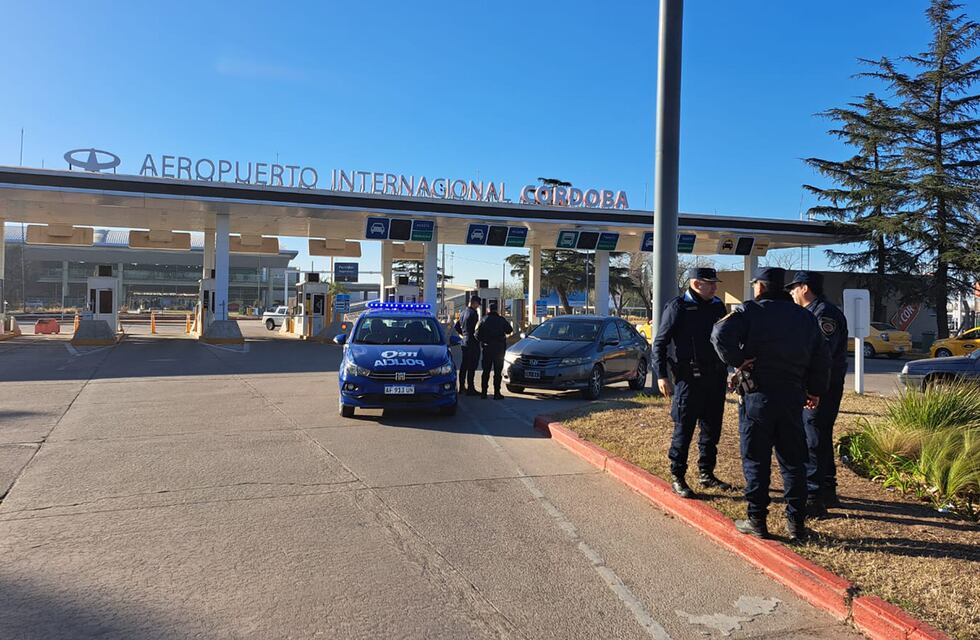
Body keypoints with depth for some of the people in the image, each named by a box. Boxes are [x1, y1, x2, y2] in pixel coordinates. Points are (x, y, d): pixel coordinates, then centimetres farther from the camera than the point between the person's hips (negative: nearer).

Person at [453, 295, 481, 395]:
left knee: (463, 366, 13)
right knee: (471, 367, -5)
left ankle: (462, 387, 19)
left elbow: (456, 327, 20)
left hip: (465, 342, 9)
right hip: (472, 343, -9)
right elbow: (476, 328, -19)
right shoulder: (473, 313, -15)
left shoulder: (463, 313, 12)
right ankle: (470, 389, -3)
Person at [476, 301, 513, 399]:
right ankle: (496, 393, -1)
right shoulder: (501, 320, -2)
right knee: (498, 372, 2)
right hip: (499, 348, -2)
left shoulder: (483, 320, 1)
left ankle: (483, 392, 8)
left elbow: (477, 334, -4)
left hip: (487, 348, 2)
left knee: (486, 371, 9)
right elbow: (509, 330, 7)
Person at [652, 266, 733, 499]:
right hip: (689, 378, -6)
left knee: (712, 428, 12)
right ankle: (677, 477, 9)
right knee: (684, 429, -2)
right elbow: (659, 344, -7)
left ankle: (706, 474, 26)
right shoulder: (677, 307, -7)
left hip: (716, 377, 6)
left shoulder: (717, 307, 11)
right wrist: (661, 376, -13)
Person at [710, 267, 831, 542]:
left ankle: (757, 521, 9)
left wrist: (736, 360, -13)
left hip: (757, 396, -4)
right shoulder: (805, 317, 12)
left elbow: (721, 334, -24)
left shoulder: (750, 311, -6)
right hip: (793, 397, 5)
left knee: (756, 460, 4)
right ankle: (796, 522, 15)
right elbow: (821, 357, 14)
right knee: (793, 461, 11)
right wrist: (815, 390, 21)